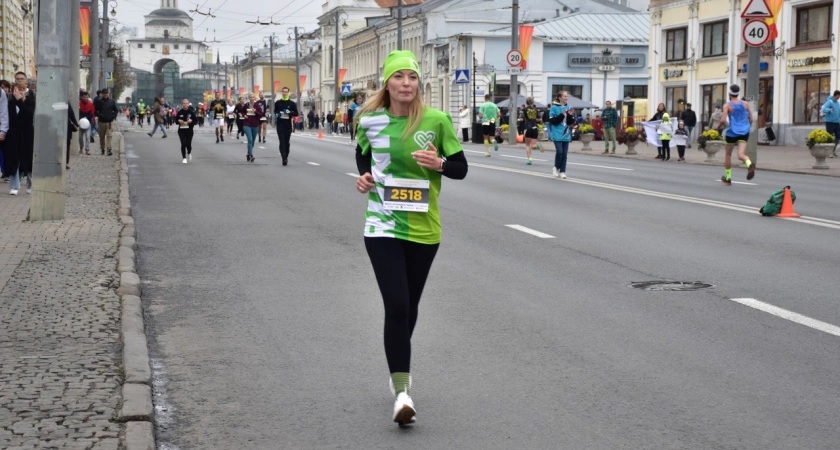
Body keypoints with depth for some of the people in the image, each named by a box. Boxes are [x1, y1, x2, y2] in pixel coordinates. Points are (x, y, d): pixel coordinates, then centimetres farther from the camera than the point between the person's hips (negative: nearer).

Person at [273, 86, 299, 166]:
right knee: (282, 141, -11)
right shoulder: (278, 103, 6)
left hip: (288, 125, 1)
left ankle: (286, 157, 24)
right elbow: (275, 112, 21)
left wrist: (290, 112, -15)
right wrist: (277, 115, -1)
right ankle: (284, 158, -19)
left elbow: (296, 114, 3)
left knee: (287, 142, 9)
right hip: (280, 125, -1)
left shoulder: (292, 103, 3)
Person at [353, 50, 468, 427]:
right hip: (383, 227, -1)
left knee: (409, 307, 17)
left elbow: (461, 168, 0)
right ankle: (402, 391, -8)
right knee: (396, 307, -12)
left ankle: (399, 371, 41)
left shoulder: (437, 121, -8)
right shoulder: (370, 121, -4)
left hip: (424, 228, 2)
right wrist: (363, 177, -3)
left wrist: (439, 164, -21)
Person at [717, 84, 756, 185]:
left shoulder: (727, 105, -4)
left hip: (732, 132, -2)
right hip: (744, 132, 2)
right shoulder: (745, 104, 8)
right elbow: (751, 119, 10)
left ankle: (728, 178, 26)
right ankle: (749, 164, -41)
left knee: (728, 155, 16)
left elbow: (723, 120, -15)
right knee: (741, 155, -5)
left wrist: (718, 127, 5)